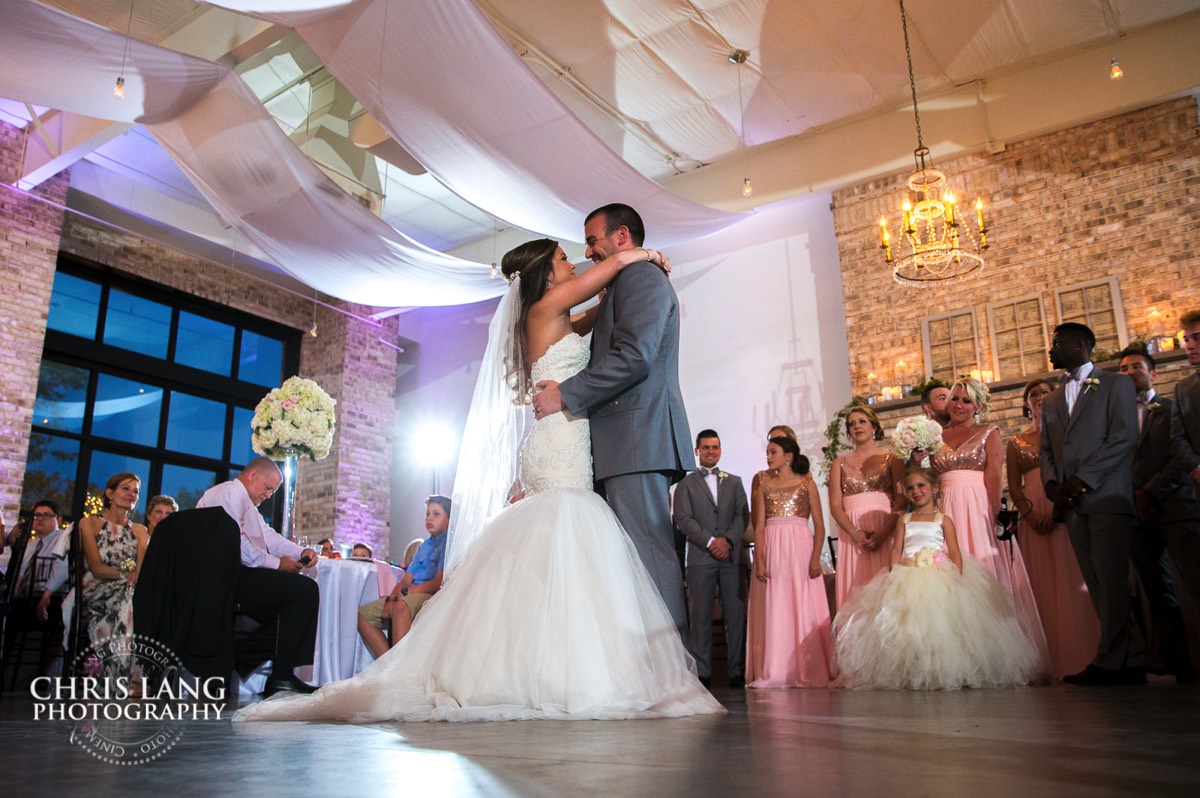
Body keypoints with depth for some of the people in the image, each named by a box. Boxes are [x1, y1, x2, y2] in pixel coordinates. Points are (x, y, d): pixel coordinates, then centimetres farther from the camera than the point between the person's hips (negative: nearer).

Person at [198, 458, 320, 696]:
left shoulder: (244, 501, 29)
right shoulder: (229, 493, -6)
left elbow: (269, 536, 21)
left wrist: (301, 552, 4)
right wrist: (276, 563, -16)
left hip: (235, 574, 11)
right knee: (305, 589, -19)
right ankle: (282, 676, -19)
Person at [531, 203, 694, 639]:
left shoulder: (642, 276, -1)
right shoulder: (623, 288, 30)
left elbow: (633, 357, -16)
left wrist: (565, 395, -11)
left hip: (638, 438, -10)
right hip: (628, 443, 10)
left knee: (648, 552, -13)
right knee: (646, 554, 6)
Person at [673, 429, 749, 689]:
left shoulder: (734, 481, 19)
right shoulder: (686, 483, 11)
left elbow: (743, 515, 9)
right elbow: (683, 519, 0)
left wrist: (728, 540, -8)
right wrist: (710, 542, -11)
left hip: (731, 556, 2)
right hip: (700, 557, -2)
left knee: (736, 614, -1)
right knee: (700, 616, -2)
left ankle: (737, 671, 4)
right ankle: (702, 672, 2)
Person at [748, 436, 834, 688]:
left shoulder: (807, 484, 6)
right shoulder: (765, 486, 13)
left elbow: (819, 526, 0)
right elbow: (759, 526, 7)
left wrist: (816, 558, -11)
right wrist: (759, 560, -3)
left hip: (800, 547, -2)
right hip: (772, 550, 3)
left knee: (804, 608, -2)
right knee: (775, 611, 2)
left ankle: (808, 671, 5)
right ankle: (777, 672, 7)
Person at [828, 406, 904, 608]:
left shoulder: (891, 458, 9)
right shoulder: (840, 463, 14)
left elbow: (901, 502, -2)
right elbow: (835, 506, 4)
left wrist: (884, 532, -16)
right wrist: (856, 533, -12)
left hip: (886, 532, -1)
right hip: (852, 535, 2)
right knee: (856, 590, -2)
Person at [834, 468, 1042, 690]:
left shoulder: (943, 520, 8)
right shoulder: (904, 520, 15)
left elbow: (955, 553, 2)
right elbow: (896, 551, 9)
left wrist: (958, 578, -13)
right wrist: (894, 576, -6)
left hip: (940, 578, -2)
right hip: (907, 580, 2)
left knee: (941, 625, -13)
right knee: (908, 625, -7)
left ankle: (945, 673, -2)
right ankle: (908, 674, 0)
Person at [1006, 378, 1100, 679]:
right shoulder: (1016, 442, 16)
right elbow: (1014, 486, 8)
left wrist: (1059, 510, -18)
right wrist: (1030, 514, -10)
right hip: (1033, 517, 2)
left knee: (1072, 582, -7)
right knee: (1042, 584, 0)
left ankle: (1082, 657, -2)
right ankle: (1053, 663, 2)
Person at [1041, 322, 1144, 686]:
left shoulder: (1116, 384, 7)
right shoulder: (1050, 401, 24)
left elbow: (1124, 436, -6)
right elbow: (1046, 449, 18)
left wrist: (1083, 479, -14)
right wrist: (1051, 483, -3)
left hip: (1107, 495, -6)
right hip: (1071, 502, 6)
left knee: (1110, 579, -10)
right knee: (1098, 583, 2)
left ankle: (1109, 661, -6)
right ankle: (1132, 660, 7)